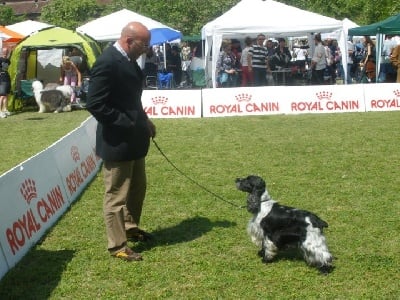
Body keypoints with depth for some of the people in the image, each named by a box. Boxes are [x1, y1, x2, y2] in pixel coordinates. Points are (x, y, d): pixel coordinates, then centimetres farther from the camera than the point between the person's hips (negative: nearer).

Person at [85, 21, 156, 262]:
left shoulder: (129, 60, 8)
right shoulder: (108, 62, -21)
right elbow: (95, 105, -25)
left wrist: (144, 120, 8)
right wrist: (127, 125, -21)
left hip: (133, 139, 10)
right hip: (117, 141, -10)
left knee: (138, 187, 23)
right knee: (117, 195, 3)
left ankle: (131, 227, 41)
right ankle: (117, 245, 15)